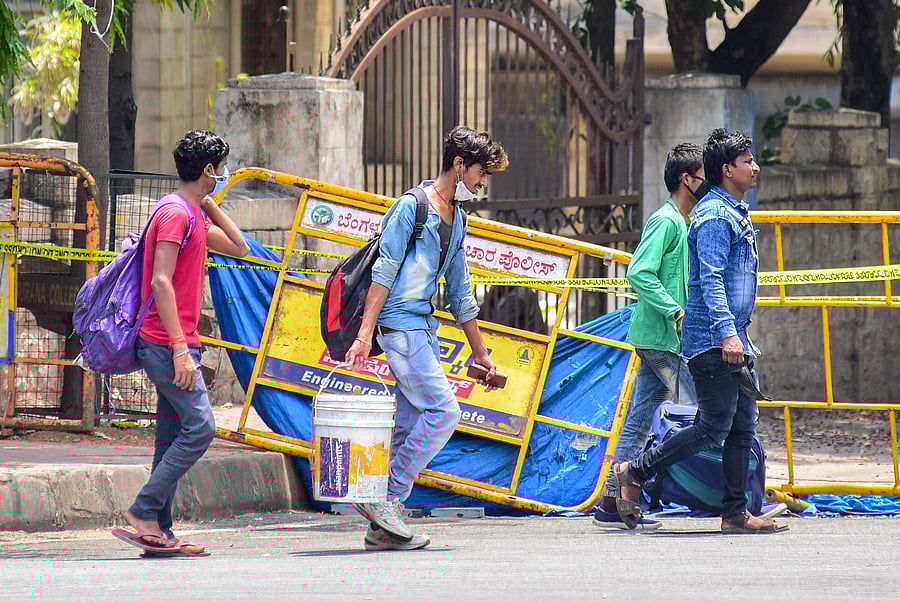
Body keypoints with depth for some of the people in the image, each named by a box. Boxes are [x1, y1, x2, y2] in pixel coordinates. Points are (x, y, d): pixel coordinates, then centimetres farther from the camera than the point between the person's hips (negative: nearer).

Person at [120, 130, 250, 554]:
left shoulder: (194, 215, 18)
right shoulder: (176, 214, -13)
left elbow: (238, 248, 26)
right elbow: (161, 282, -19)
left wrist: (210, 204, 15)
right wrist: (180, 349, -23)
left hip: (173, 346, 10)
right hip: (168, 344, -10)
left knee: (174, 434, 7)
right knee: (199, 428, -14)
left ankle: (160, 531, 7)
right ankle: (144, 512, -14)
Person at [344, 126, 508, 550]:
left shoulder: (456, 219, 19)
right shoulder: (412, 206, -7)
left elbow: (460, 293, 26)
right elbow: (384, 272, -12)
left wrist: (480, 352, 27)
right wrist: (365, 334, -18)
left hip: (423, 327, 9)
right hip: (399, 321, -9)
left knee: (412, 425, 3)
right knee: (443, 411, -16)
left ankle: (384, 527, 4)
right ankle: (385, 499, -12)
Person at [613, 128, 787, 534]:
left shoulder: (736, 214, 20)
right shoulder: (715, 215, -12)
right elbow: (710, 279, -21)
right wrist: (727, 332, -29)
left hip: (733, 343, 10)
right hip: (712, 342, -10)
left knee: (743, 427, 7)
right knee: (714, 428, -10)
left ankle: (736, 514, 8)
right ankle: (633, 474, 0)